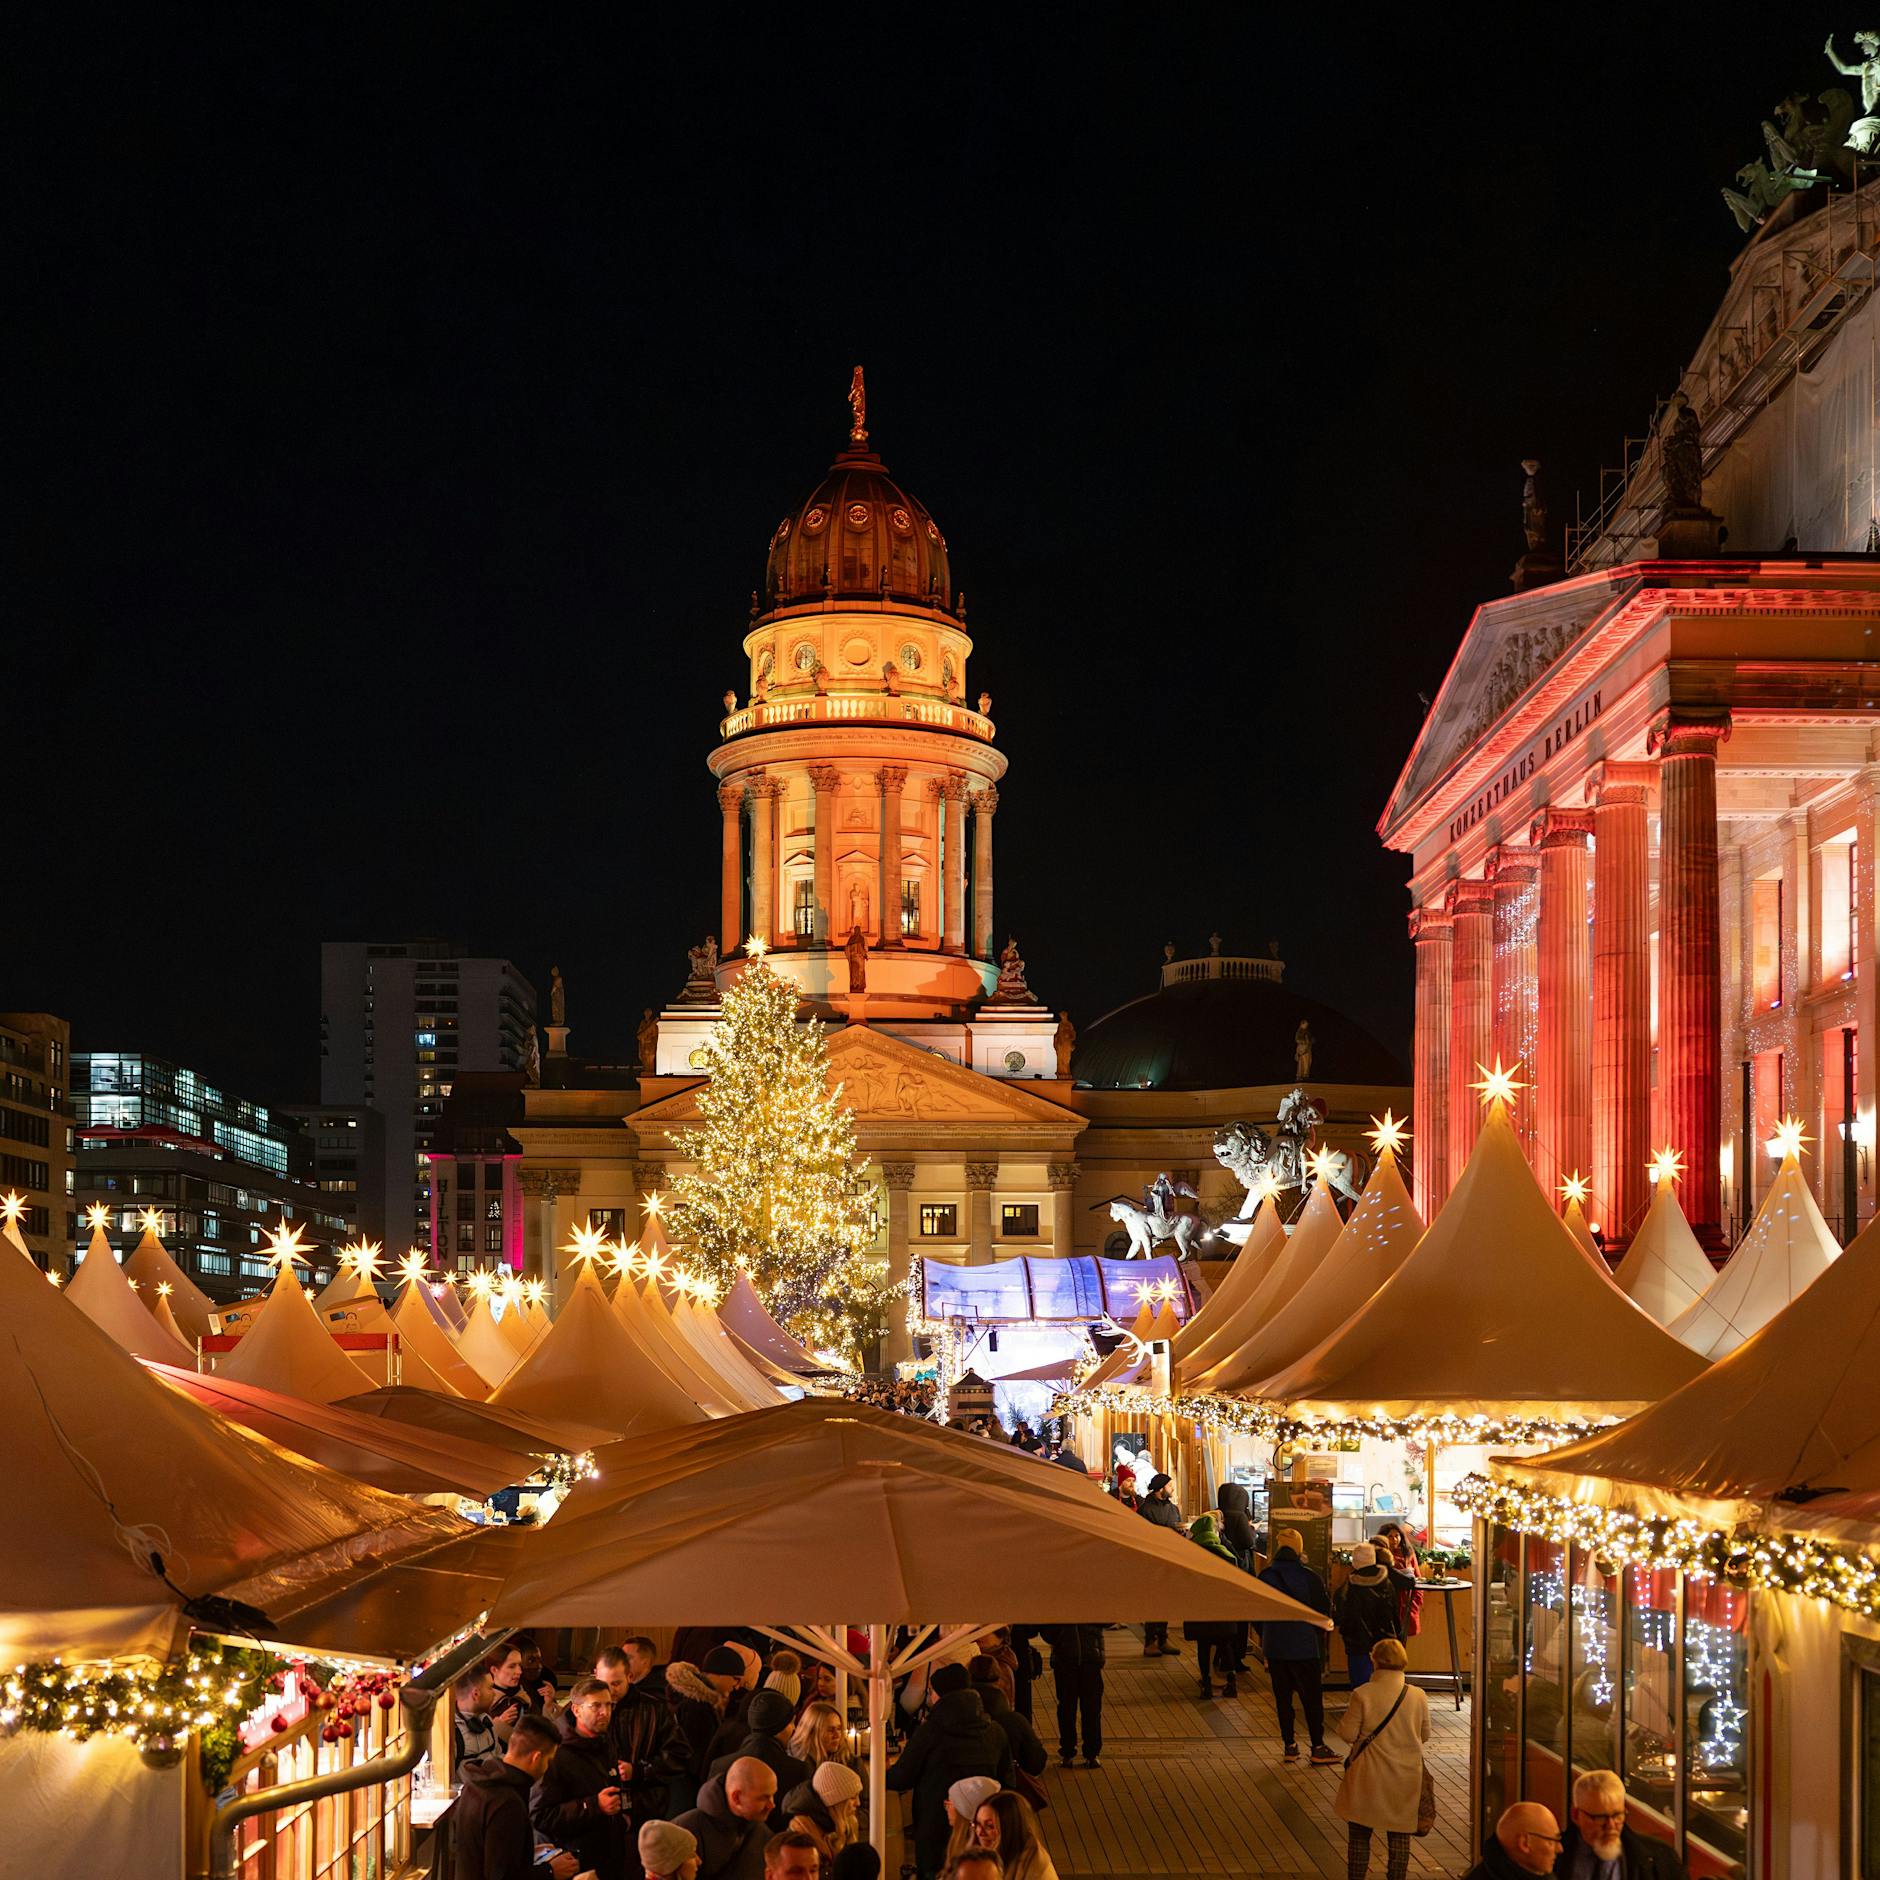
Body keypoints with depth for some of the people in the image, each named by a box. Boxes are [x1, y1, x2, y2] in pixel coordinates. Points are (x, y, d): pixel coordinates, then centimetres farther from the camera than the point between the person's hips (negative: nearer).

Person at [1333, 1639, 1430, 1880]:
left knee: (1360, 1835, 11)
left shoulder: (1362, 1695, -16)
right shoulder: (1418, 1696, -7)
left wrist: (1343, 1721, 9)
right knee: (1399, 1836, 13)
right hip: (1406, 1777, 2)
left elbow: (1349, 1734, -11)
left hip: (1369, 1778, -2)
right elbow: (1425, 1735, 5)